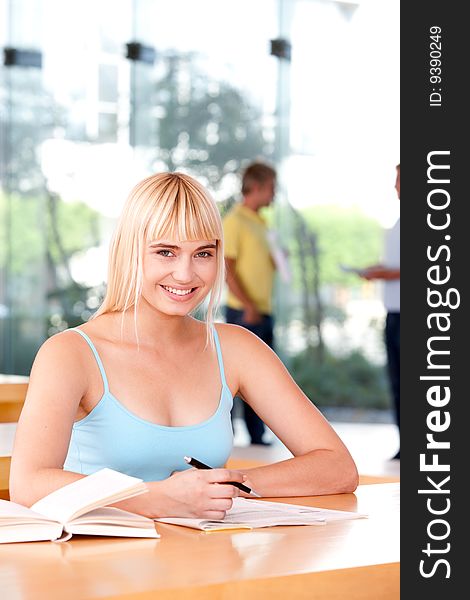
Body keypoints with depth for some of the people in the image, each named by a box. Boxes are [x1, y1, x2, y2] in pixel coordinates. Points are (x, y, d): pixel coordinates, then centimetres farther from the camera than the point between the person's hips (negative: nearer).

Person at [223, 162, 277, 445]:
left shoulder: (260, 222, 18)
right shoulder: (235, 221, -10)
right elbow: (227, 268, -15)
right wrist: (248, 306, -20)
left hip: (264, 311, 9)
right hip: (244, 313, -9)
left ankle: (257, 437, 15)